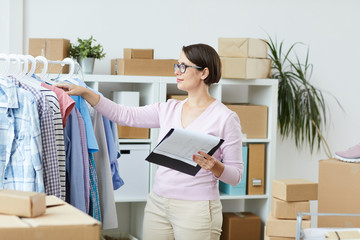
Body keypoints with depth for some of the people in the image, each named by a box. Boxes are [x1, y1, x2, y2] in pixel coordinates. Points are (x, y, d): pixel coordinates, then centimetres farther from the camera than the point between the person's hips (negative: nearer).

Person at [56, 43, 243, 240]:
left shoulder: (226, 118, -7)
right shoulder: (168, 109, 9)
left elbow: (236, 175, -5)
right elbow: (125, 115, 6)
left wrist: (215, 167, -25)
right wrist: (85, 93, 1)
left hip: (196, 209, -5)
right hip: (157, 204, 5)